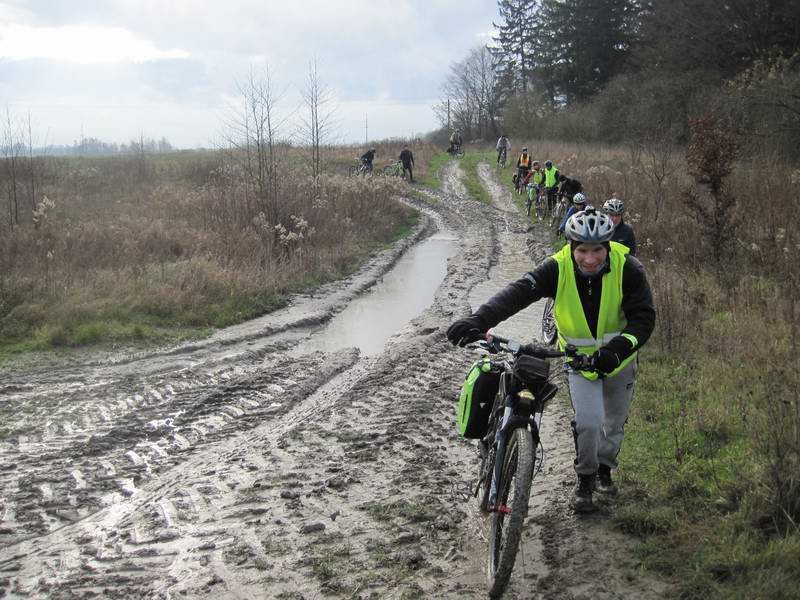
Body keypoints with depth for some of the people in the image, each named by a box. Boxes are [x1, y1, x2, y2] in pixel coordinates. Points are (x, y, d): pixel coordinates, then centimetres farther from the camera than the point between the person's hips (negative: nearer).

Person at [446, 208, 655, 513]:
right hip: (579, 357, -1)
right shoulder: (558, 268, -27)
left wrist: (617, 349, -46)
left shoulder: (627, 268, -26)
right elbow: (518, 292, -41)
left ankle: (604, 468, 48)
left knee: (615, 421, 19)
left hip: (619, 356, 1)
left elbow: (644, 317, -27)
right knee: (588, 421, -15)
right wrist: (479, 320, -58)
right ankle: (585, 478, 12)